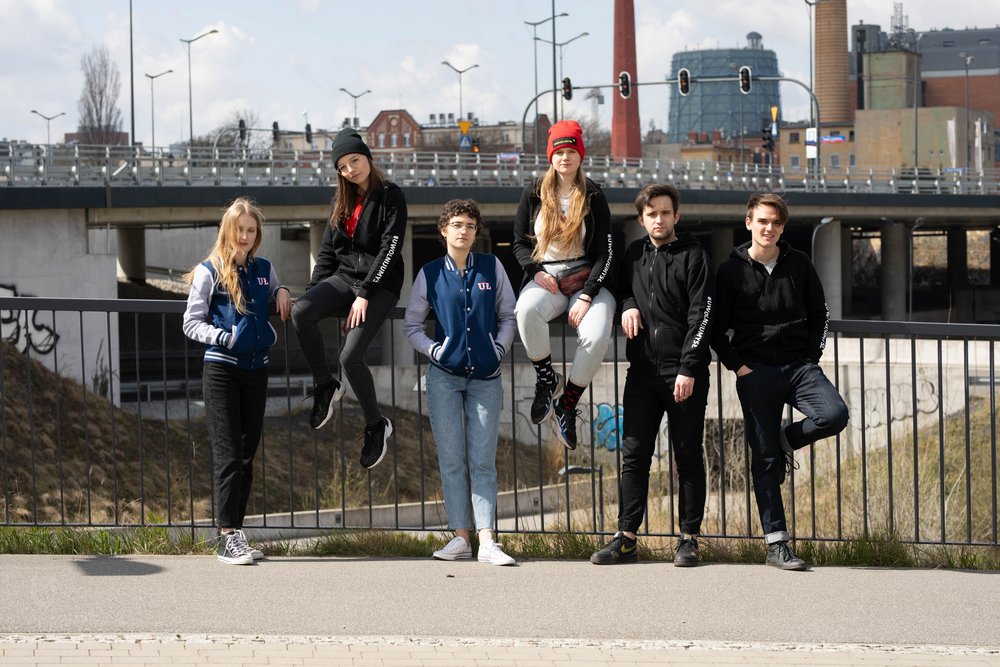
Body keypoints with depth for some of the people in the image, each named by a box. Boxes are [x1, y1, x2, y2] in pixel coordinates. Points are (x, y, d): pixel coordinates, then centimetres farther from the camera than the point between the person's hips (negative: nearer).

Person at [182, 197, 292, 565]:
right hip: (222, 369, -5)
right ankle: (227, 537, -9)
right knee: (228, 455, -9)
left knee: (247, 455, 8)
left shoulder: (264, 269, 11)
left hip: (256, 369, 6)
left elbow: (276, 291, 31)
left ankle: (236, 532, 14)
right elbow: (191, 323, -4)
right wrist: (222, 337, -20)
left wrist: (281, 293, 7)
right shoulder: (209, 271, -4)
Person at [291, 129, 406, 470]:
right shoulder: (343, 201, 16)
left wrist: (365, 294, -18)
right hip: (344, 277, 6)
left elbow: (390, 248, -11)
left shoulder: (390, 197, -3)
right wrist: (313, 290, 5)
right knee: (300, 311, -27)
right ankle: (325, 385, -9)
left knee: (350, 357, -23)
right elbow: (328, 250, 18)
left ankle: (376, 425, 1)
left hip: (380, 285, -5)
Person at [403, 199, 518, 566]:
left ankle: (487, 542, -5)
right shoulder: (430, 274, 3)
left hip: (486, 377, 0)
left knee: (483, 461, -2)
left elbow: (508, 316, 11)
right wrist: (434, 350, -3)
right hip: (445, 376, 0)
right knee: (452, 460, 1)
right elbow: (411, 324, 10)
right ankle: (460, 538, 6)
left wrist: (499, 350, -2)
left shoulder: (492, 267, 4)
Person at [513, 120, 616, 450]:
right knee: (526, 311, -37)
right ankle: (546, 379, -12)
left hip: (587, 278, -1)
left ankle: (567, 403, -8)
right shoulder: (534, 194, 8)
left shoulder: (593, 197, 4)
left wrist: (587, 296, -13)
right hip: (545, 277, 1)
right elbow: (519, 242, 13)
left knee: (596, 336, -32)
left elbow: (605, 252, 0)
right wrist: (535, 271, -8)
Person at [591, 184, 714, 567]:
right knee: (634, 456, 3)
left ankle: (689, 538, 7)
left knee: (688, 458, 2)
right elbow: (621, 288, 30)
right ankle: (626, 537, 6)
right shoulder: (634, 255, 13)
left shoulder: (693, 257, -3)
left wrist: (688, 369, -16)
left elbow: (701, 316, -9)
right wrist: (627, 305, 5)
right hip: (642, 371, 5)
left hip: (685, 375, -5)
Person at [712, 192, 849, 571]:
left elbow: (819, 313, 16)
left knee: (834, 414, -25)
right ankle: (776, 544, 1)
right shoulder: (732, 270, 3)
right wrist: (737, 366, -5)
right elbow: (717, 328, 5)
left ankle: (788, 440, 7)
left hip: (799, 365, 2)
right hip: (755, 372, -2)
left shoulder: (798, 264, 9)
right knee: (765, 459, -3)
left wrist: (811, 359, 4)